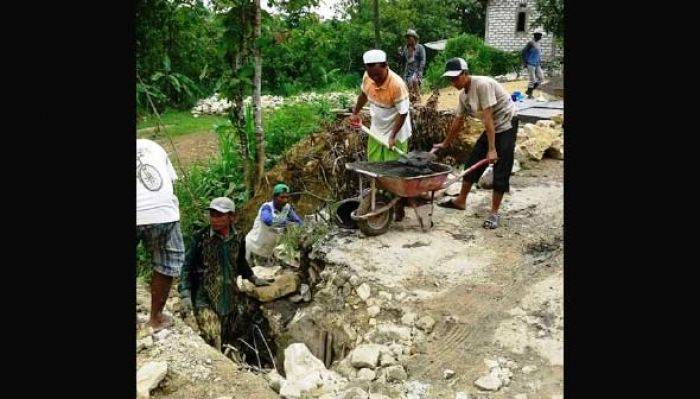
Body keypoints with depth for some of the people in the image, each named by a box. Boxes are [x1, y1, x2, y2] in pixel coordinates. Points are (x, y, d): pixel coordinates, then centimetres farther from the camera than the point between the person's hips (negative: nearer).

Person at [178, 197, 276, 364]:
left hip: (232, 294, 5)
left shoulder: (238, 239, 3)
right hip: (205, 297, -4)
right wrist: (185, 294, -15)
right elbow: (187, 267, -8)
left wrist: (254, 279, 24)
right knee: (212, 340, -14)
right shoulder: (200, 238, -10)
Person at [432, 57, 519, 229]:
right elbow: (458, 121, 11)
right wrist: (445, 144, 19)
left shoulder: (482, 84, -25)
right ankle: (461, 201, 24)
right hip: (492, 127, 9)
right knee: (473, 160, 11)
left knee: (501, 170, -7)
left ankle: (494, 213, 1)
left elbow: (488, 118, -29)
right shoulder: (463, 94, 0)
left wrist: (492, 149, -30)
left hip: (506, 124, -8)